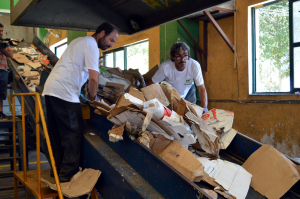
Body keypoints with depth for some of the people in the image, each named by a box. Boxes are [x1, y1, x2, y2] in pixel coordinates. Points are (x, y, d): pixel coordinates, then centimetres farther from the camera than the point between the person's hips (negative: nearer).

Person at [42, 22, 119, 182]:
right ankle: (68, 175, -1)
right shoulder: (91, 44, -6)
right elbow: (94, 77, -14)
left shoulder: (80, 41, 24)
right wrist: (93, 97, 2)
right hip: (64, 92, -10)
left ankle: (57, 170, 23)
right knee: (74, 133, -4)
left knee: (57, 133, 14)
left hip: (50, 89, 10)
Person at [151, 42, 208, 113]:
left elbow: (202, 89, -31)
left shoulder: (195, 65, -33)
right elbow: (152, 83, -19)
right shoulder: (165, 67, -32)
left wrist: (204, 108, -43)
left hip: (188, 92, 0)